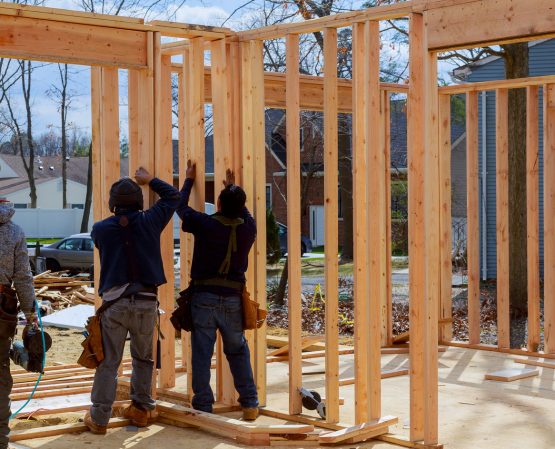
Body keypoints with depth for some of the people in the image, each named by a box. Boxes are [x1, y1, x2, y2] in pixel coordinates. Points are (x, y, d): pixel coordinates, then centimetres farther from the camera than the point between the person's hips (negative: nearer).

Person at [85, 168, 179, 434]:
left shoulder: (100, 229, 1)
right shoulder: (148, 222, 2)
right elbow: (172, 197, 18)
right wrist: (150, 180, 31)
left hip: (114, 303, -1)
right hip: (146, 302, 1)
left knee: (108, 362, 2)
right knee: (143, 358, 17)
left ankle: (99, 418, 4)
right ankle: (140, 409, 23)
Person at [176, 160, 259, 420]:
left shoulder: (205, 224, -9)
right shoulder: (248, 229, 0)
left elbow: (181, 207, 10)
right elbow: (244, 214, 25)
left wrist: (189, 180, 25)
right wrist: (234, 189, 38)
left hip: (204, 297, -3)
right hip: (233, 300, 3)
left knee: (202, 354, 3)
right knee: (238, 351, 15)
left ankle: (203, 406, 4)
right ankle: (250, 403, 12)